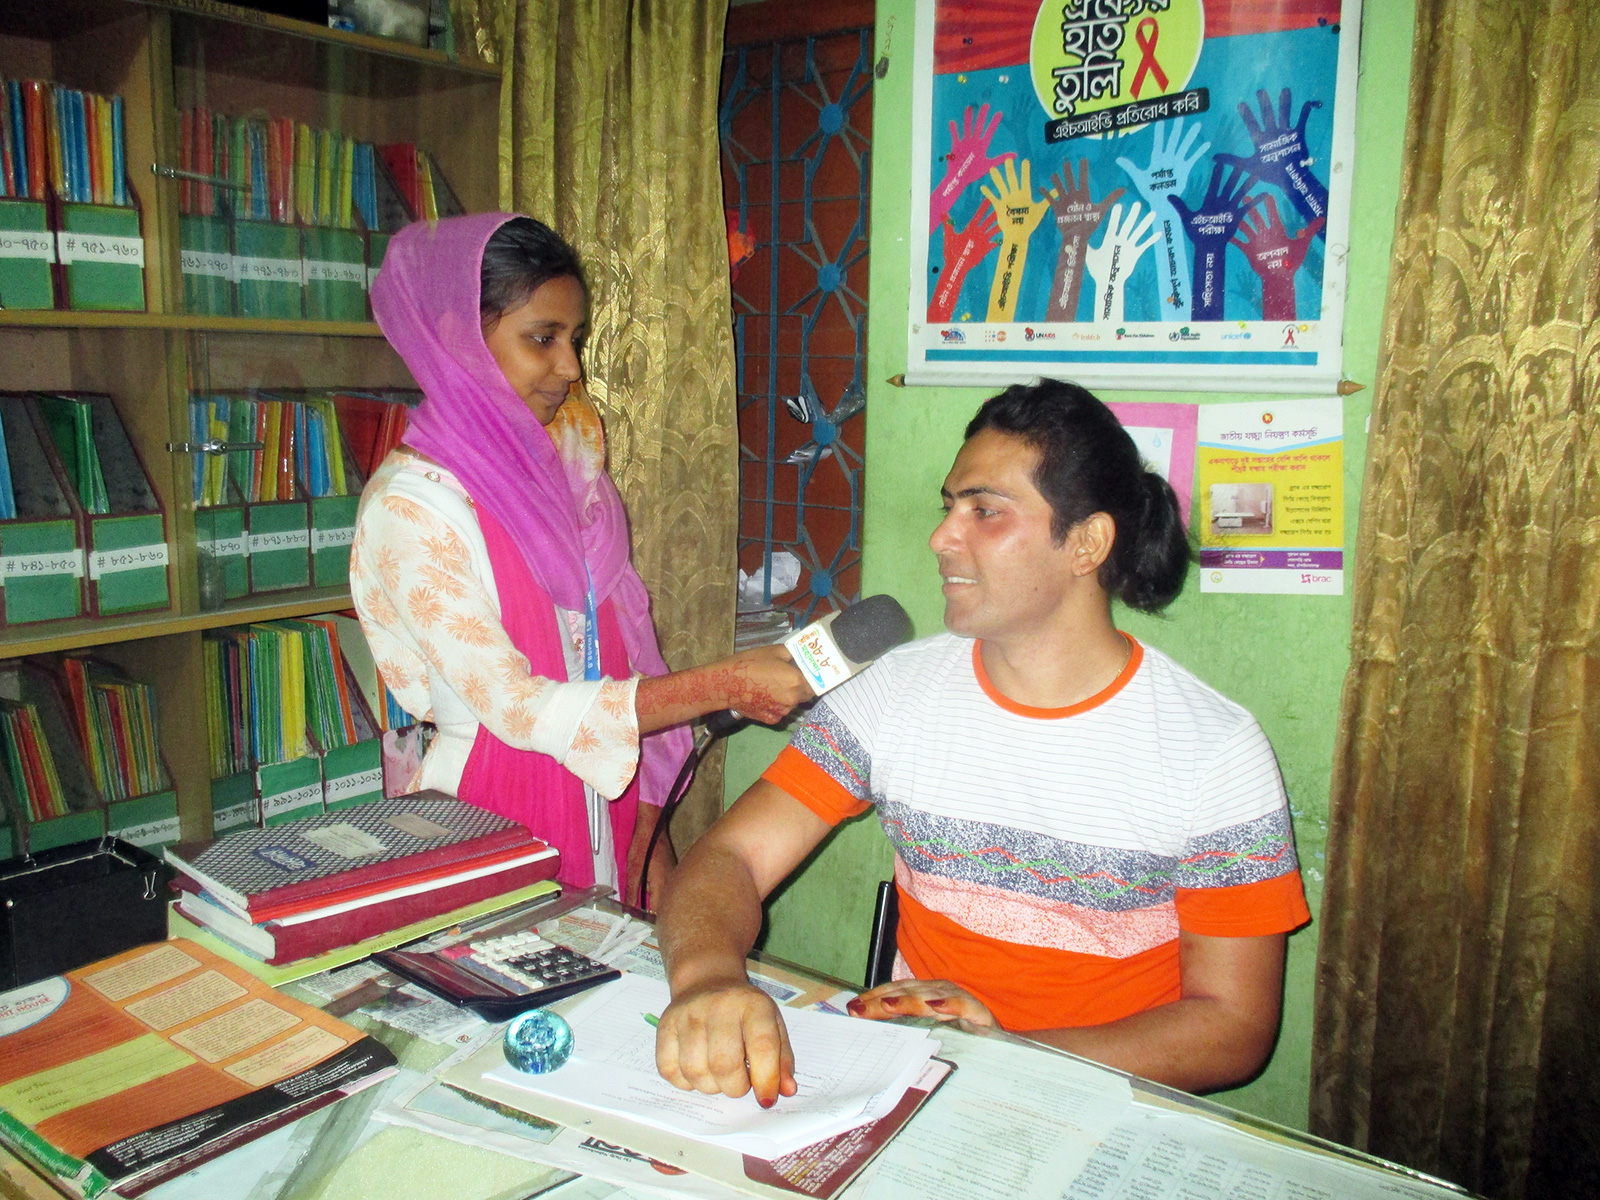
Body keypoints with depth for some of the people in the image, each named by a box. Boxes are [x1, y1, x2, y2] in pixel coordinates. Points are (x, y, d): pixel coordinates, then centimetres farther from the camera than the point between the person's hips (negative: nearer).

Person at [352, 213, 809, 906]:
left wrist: (647, 827, 5)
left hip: (606, 803, 6)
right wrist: (724, 686, -27)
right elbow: (515, 706, -22)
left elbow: (620, 642, 6)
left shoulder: (572, 447, 4)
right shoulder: (408, 507, -16)